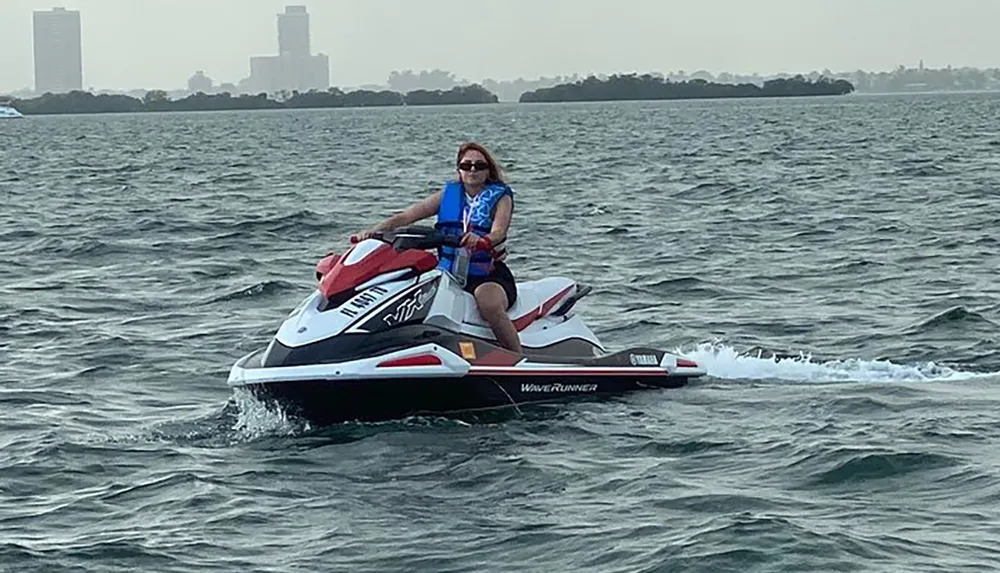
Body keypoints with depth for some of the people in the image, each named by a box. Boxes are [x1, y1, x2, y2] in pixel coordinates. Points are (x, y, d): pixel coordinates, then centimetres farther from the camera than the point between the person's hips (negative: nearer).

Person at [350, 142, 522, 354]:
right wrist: (373, 231, -11)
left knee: (489, 304, -38)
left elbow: (499, 231, -17)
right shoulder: (449, 194, 13)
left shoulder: (500, 197, 3)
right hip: (449, 273, 4)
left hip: (489, 275, -4)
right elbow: (406, 216, 5)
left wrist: (483, 241, -42)